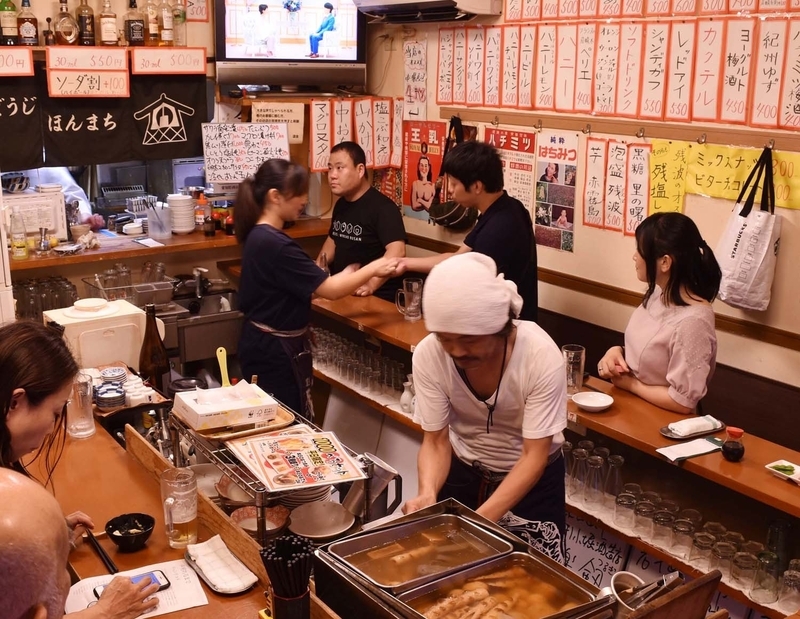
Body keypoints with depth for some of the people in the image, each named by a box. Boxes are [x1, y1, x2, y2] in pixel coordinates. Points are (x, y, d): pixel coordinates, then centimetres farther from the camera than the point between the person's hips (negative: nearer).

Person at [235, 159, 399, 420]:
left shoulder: (259, 235, 6)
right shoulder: (274, 244, -25)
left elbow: (304, 286, 10)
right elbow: (330, 290, -22)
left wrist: (345, 277, 5)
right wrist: (373, 269, -10)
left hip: (265, 343, 10)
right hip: (275, 349, -10)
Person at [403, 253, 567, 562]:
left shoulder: (541, 355, -30)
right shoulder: (428, 355, -24)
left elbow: (534, 456, -27)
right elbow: (435, 441, -15)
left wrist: (480, 520, -39)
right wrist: (428, 492, -36)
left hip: (532, 477, -2)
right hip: (462, 470, 2)